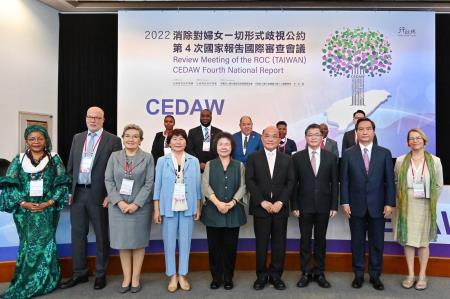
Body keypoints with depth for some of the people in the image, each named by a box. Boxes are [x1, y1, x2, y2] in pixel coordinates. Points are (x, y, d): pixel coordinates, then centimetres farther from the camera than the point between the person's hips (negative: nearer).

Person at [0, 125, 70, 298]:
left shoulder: (54, 159, 1)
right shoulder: (19, 160, 5)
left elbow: (62, 184, -2)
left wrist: (48, 203, -12)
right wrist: (23, 203, -11)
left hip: (47, 210, -1)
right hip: (24, 210, 1)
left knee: (45, 245, 2)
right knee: (28, 246, 7)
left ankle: (44, 283, 17)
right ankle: (25, 281, 23)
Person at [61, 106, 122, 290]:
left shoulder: (113, 140, -4)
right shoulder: (77, 138, 12)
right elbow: (70, 167, 13)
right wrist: (68, 190, 6)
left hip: (99, 195, -5)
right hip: (77, 193, 5)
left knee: (101, 236, 8)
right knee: (78, 234, 13)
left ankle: (100, 274, 22)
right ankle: (79, 273, 27)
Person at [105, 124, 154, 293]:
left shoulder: (147, 158, 0)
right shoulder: (114, 156, 6)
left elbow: (149, 183, -5)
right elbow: (108, 180, 0)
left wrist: (136, 203, -14)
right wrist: (119, 202, -12)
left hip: (140, 207, -1)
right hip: (118, 207, 2)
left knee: (138, 242, 7)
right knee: (122, 242, 8)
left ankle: (135, 278, 20)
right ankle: (126, 278, 20)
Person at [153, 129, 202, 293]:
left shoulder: (194, 161, 3)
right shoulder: (162, 161, 1)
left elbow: (197, 185, 4)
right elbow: (157, 185, 0)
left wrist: (198, 208, 3)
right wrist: (156, 209, -3)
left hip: (188, 207, 1)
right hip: (168, 207, -1)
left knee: (185, 241, 8)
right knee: (169, 242, 7)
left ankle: (182, 275, 21)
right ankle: (172, 276, 20)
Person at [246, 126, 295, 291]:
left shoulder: (287, 159, 9)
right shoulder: (253, 157, 4)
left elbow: (290, 182, 3)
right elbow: (249, 181, -3)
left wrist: (280, 202, -10)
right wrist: (262, 202, -12)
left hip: (280, 208, 2)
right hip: (260, 207, -1)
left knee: (279, 243, 7)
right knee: (261, 243, 5)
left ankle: (276, 275, 21)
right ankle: (261, 275, 19)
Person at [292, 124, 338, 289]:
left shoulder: (331, 157, 2)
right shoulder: (297, 157, -1)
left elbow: (334, 183, 2)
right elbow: (293, 183, -1)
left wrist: (334, 206, -2)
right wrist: (294, 206, -5)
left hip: (323, 206, 1)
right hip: (304, 206, -1)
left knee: (321, 240, 11)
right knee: (305, 240, 7)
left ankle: (319, 273, 25)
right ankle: (306, 273, 21)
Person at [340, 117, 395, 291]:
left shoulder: (384, 153, 2)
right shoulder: (348, 154, 1)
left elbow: (389, 180, 1)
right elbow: (344, 180, 0)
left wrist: (389, 203, -4)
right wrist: (345, 203, -5)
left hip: (377, 206, 1)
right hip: (356, 206, 0)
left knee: (377, 243, 9)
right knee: (357, 242, 10)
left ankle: (375, 276, 25)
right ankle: (358, 275, 24)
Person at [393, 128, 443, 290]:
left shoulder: (434, 161, -1)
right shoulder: (401, 160, 0)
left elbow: (439, 185, 5)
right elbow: (396, 182, 8)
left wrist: (430, 201, 1)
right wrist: (401, 198, 2)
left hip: (424, 206, 0)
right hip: (406, 206, 1)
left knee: (423, 241, 8)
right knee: (408, 240, 6)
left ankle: (422, 275, 20)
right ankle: (410, 275, 18)